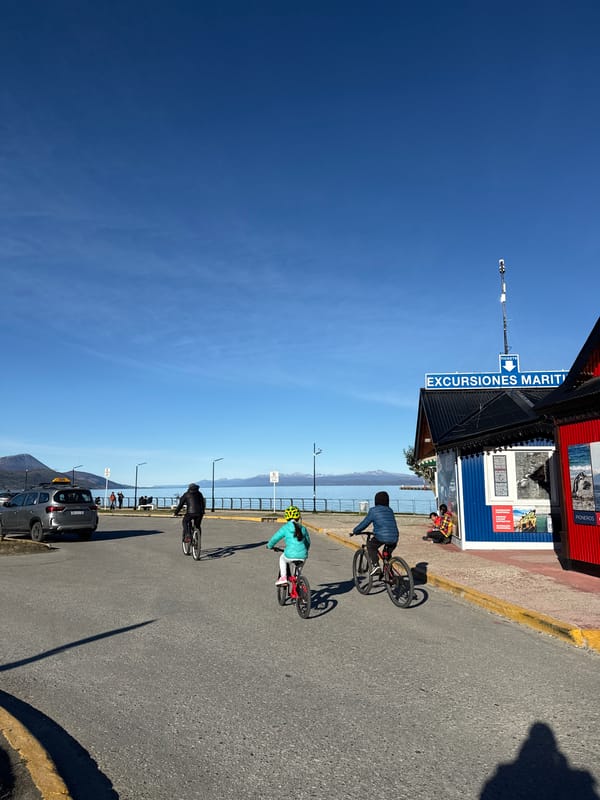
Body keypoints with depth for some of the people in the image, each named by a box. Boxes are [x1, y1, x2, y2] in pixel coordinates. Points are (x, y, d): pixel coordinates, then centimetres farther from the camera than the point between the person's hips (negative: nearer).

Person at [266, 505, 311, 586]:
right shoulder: (303, 529, 12)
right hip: (302, 556, 3)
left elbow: (275, 538, 7)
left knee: (282, 558, 31)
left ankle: (283, 577, 21)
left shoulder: (285, 528, 1)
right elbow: (308, 542, 24)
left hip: (290, 556, -3)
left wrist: (269, 546, 28)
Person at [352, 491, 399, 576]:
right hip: (394, 538, 6)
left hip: (382, 537, -6)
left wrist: (355, 531, 22)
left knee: (370, 545, 19)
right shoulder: (390, 511, 21)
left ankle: (375, 565, 1)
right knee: (387, 554, 29)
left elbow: (365, 523, 8)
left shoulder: (373, 510, 4)